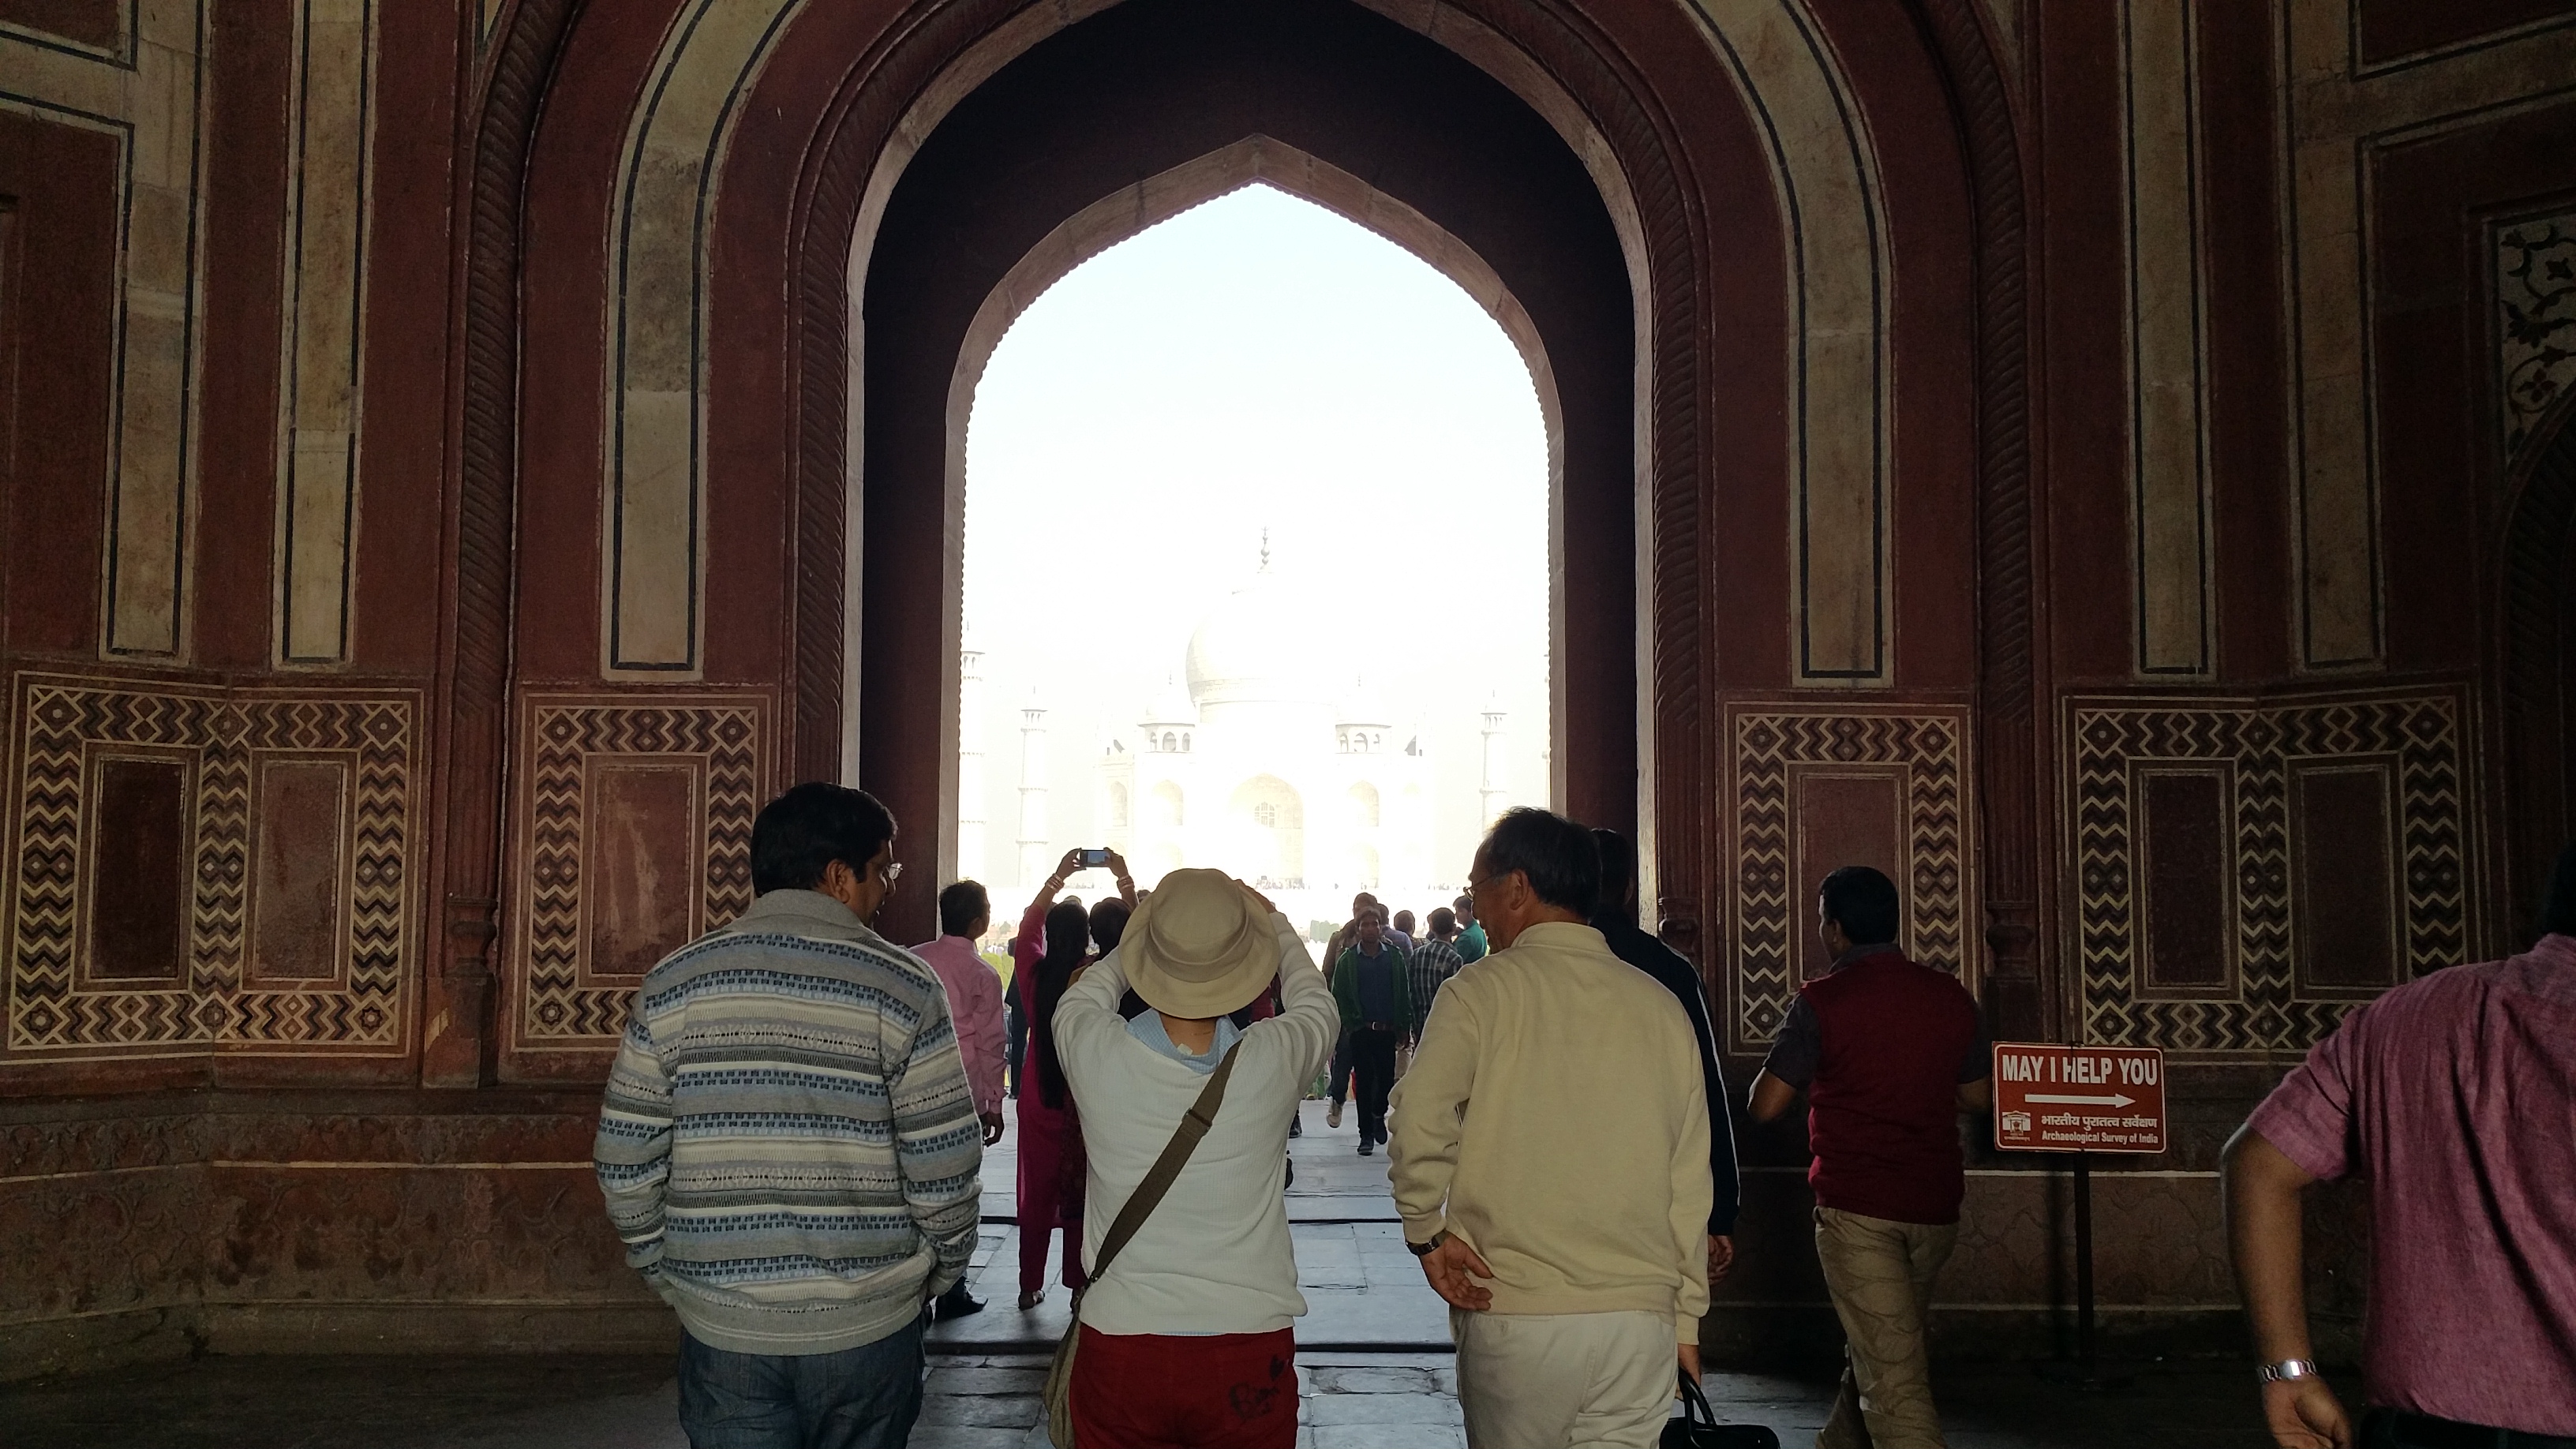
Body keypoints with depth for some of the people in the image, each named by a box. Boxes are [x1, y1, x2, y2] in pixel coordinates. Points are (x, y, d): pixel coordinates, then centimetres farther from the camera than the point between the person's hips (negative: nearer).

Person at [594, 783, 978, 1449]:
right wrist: (940, 1271, 8)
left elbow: (626, 1163, -1)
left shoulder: (674, 983, -2)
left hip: (722, 1327, 1)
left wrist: (667, 1274, 14)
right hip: (869, 1325, -1)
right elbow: (945, 1165, -10)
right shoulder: (903, 986, -9)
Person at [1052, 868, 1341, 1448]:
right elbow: (1317, 1005, 11)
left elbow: (1081, 996, 12)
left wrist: (1151, 936, 25)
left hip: (1119, 1350, 0)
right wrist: (1271, 917, 26)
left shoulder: (1096, 1052, -14)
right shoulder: (1274, 1059, -14)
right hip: (1249, 1350, 0)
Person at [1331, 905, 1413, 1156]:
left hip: (1388, 1030, 1)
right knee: (1364, 1082, 2)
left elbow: (1404, 993, 4)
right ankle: (1366, 1134, 10)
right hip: (1361, 1030, -1)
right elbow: (1338, 995, 2)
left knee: (1387, 1078, 3)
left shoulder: (1394, 956, 4)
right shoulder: (1348, 959, 2)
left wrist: (1403, 1025, -1)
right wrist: (1348, 1024, -6)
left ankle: (1378, 1113, 33)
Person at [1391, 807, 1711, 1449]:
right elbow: (1690, 1183, 10)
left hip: (1515, 1318, -3)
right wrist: (1687, 1318, 17)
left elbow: (1419, 1126, -20)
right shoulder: (1661, 1006, 6)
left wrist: (1427, 1231, -5)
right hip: (1641, 1320, 3)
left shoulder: (1482, 991, -6)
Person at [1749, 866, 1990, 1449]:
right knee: (1875, 1347, 23)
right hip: (1935, 1204, 6)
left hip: (1856, 1204, -6)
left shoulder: (1821, 1000, -10)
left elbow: (1765, 1106, -8)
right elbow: (1977, 1096, 15)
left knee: (1892, 1374, -6)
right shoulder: (1952, 996, 4)